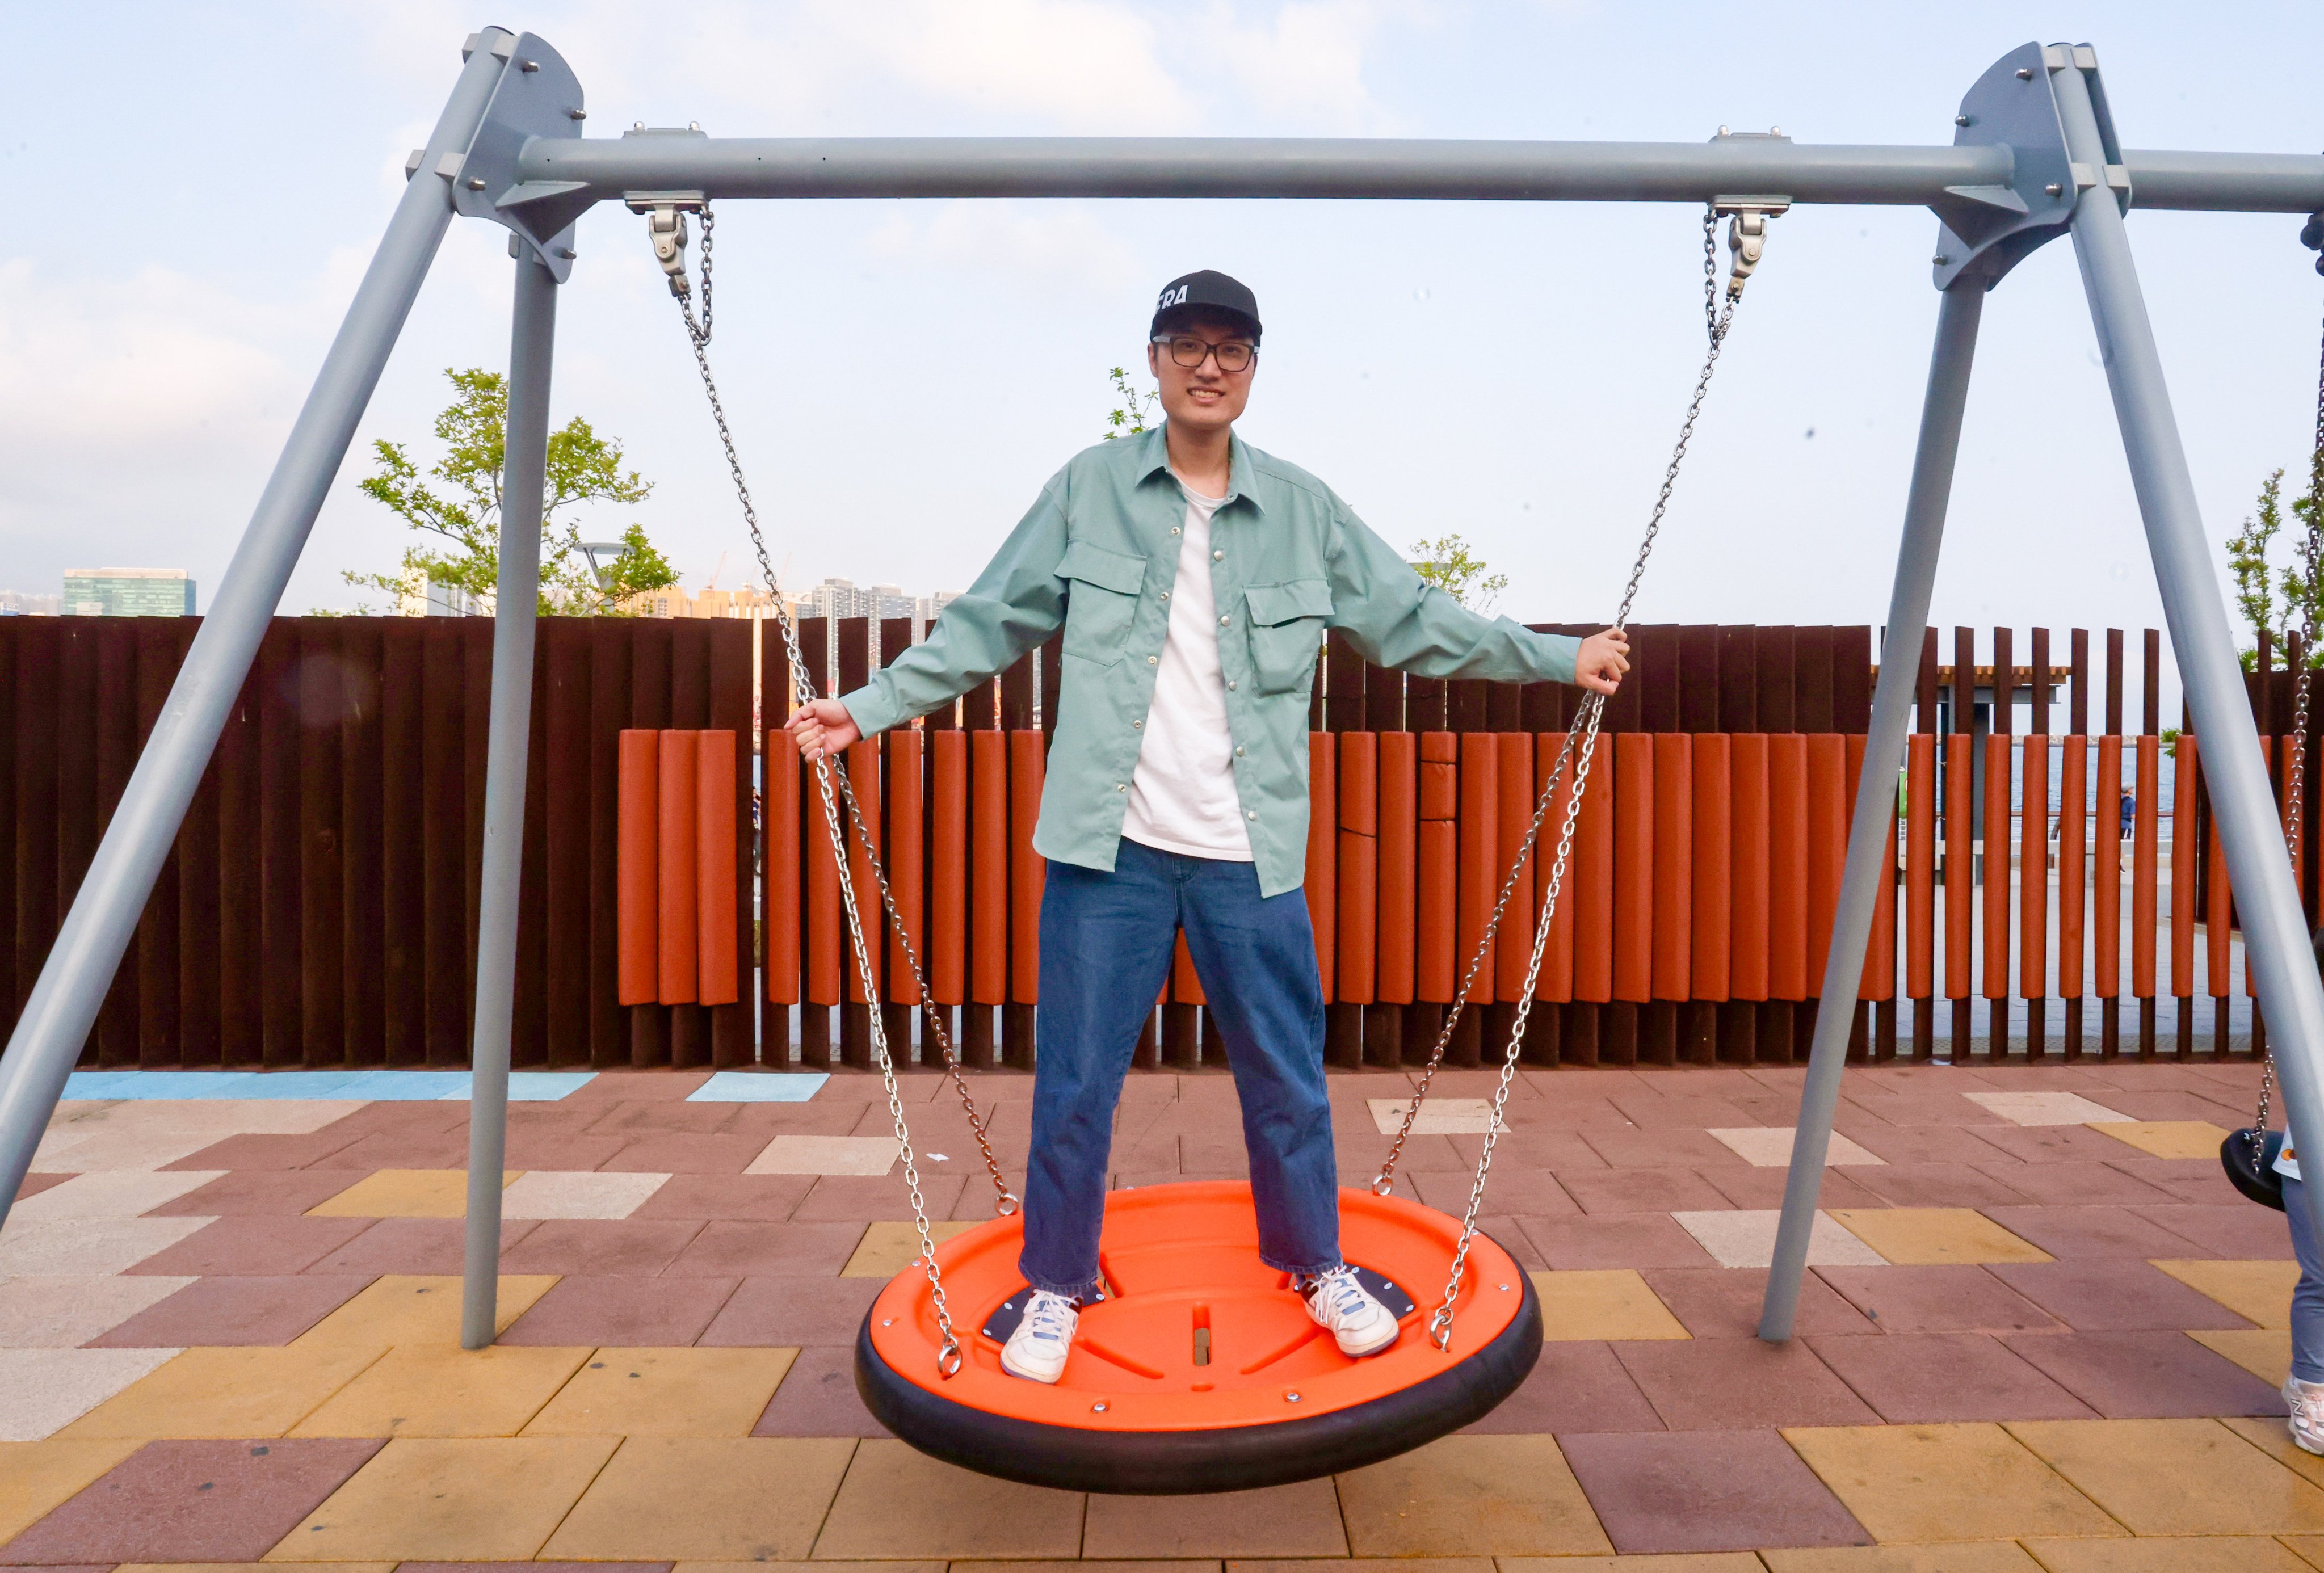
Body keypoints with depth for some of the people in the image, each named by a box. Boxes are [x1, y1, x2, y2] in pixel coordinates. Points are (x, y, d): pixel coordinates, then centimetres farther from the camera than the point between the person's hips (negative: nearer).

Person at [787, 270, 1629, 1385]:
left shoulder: (1305, 509, 6)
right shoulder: (1087, 490, 3)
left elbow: (1412, 620, 11)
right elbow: (989, 622, 5)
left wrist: (1559, 657, 11)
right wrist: (870, 705, -1)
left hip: (1250, 854, 1)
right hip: (1111, 846, -1)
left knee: (1287, 1074, 12)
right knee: (1075, 1081, 7)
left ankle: (1317, 1265, 36)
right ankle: (1057, 1287, 29)